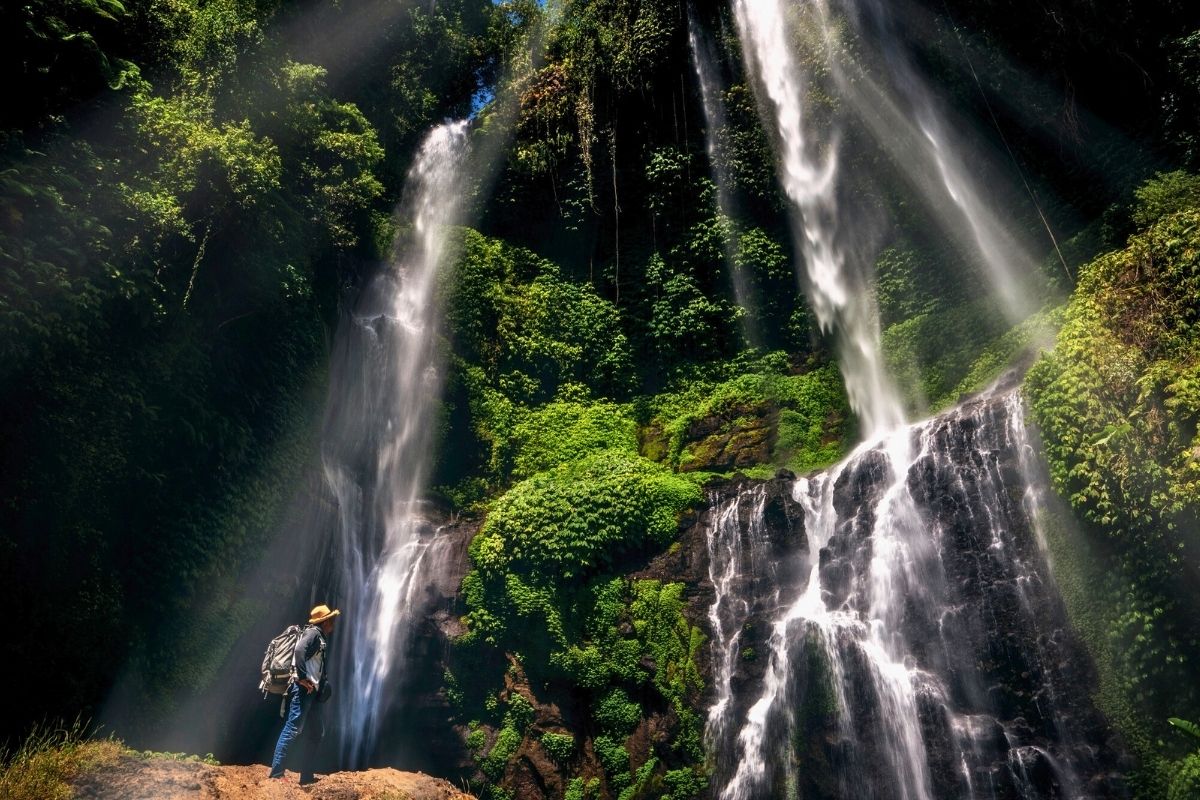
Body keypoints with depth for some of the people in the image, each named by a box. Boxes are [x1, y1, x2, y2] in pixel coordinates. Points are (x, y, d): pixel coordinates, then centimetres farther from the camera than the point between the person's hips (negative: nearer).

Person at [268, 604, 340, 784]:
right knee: (293, 729, -13)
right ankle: (276, 773, -13)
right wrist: (302, 678, -22)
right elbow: (300, 650, -22)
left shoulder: (320, 638, 23)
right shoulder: (313, 632, -4)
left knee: (315, 732, 11)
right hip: (303, 689, -10)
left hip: (311, 691, 10)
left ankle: (306, 776, 14)